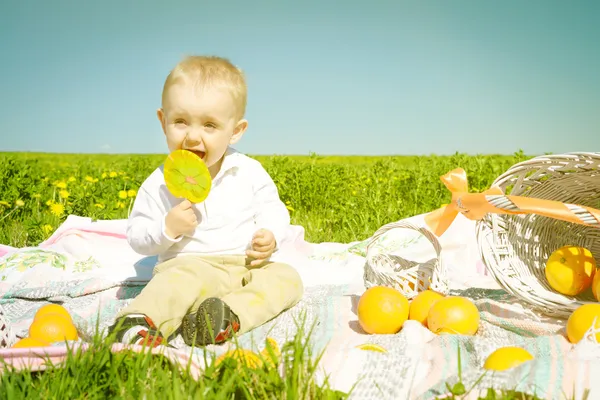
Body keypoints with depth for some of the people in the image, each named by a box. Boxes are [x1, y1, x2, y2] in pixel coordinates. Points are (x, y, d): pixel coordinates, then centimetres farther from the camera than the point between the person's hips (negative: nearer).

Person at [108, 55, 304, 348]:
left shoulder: (249, 171, 0)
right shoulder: (158, 184, -5)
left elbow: (272, 208, 9)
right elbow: (137, 238, 1)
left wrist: (270, 235, -13)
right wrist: (167, 228, -20)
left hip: (247, 266, 4)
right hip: (190, 266, -3)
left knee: (288, 278, -18)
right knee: (178, 281, -34)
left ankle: (230, 316, -38)